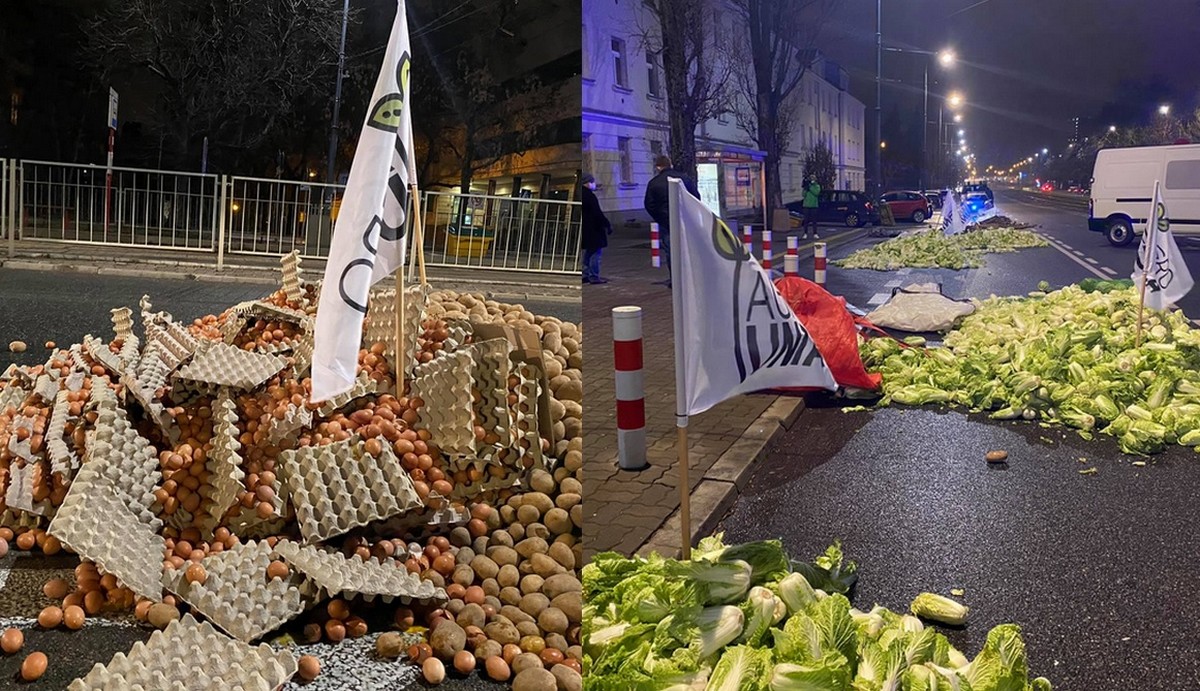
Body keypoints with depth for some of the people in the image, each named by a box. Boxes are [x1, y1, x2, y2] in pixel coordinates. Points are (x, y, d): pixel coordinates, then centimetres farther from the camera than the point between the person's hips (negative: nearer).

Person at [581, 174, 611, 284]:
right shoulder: (590, 196, -19)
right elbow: (598, 214, -22)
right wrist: (607, 225, -14)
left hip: (586, 230, 10)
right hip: (594, 229, -10)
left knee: (588, 252, 18)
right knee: (595, 252, -4)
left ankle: (586, 275, 21)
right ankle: (594, 276, -3)